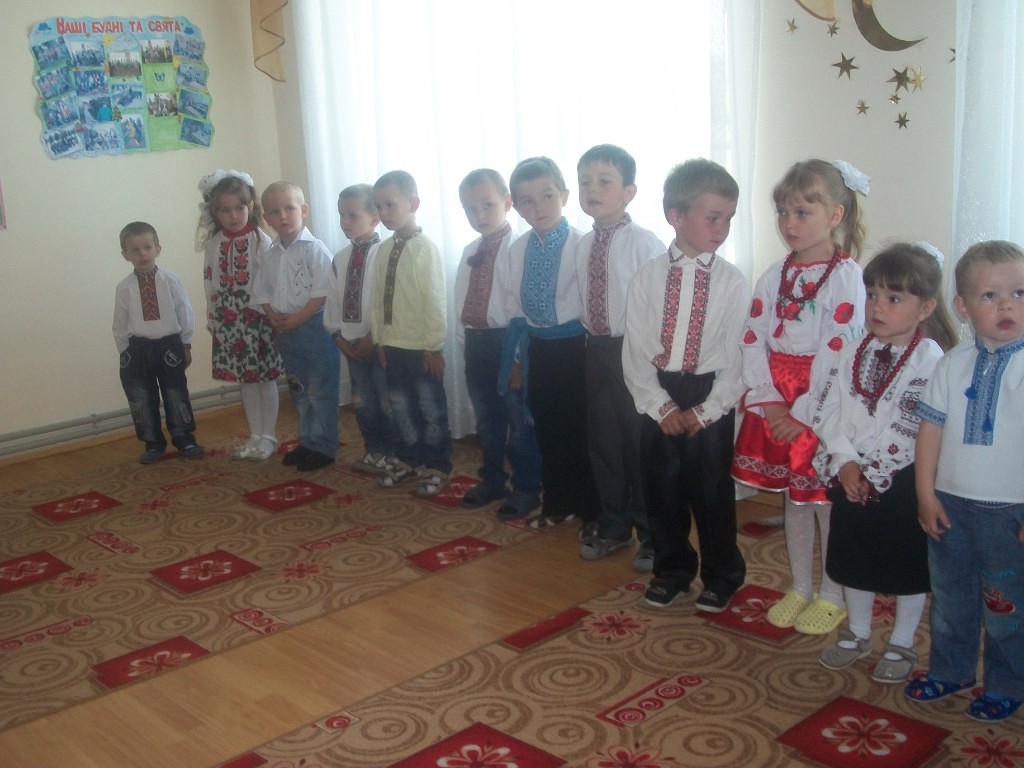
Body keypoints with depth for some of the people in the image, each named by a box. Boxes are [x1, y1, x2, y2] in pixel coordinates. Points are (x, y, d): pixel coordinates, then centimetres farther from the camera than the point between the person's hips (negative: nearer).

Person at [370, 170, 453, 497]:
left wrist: (433, 345, -14)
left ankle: (437, 467, 18)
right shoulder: (384, 250, 6)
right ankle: (408, 460, 31)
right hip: (392, 344, 6)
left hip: (422, 345, -6)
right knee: (402, 406, 16)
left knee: (431, 408, 6)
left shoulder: (425, 249, -13)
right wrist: (379, 338, 9)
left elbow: (435, 300, -14)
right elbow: (379, 297, 10)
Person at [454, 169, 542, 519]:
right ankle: (492, 480, 34)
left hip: (506, 340, -8)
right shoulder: (470, 252, 11)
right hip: (476, 341, 8)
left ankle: (526, 488, 17)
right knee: (486, 418, 19)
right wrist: (464, 336, 12)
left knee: (519, 418, 4)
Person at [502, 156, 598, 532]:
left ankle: (590, 509, 21)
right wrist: (516, 357, 14)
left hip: (573, 345, -6)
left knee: (580, 429, 5)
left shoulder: (580, 244, -15)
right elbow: (515, 306, 12)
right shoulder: (518, 249, 4)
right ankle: (557, 504, 30)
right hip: (537, 347, 6)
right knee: (546, 427, 15)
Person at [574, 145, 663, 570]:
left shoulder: (644, 243, -14)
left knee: (641, 442, 5)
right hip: (597, 349, 6)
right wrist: (590, 332, 5)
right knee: (602, 440, 15)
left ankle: (651, 533, 22)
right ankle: (612, 526, 32)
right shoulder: (583, 245, 6)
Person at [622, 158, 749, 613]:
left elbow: (738, 356, -5)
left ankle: (721, 575, 28)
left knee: (713, 490, 7)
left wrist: (706, 409, -10)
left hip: (711, 397, -2)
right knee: (663, 487, 12)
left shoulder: (732, 281, -5)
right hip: (658, 396, 2)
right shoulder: (648, 276, -2)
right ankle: (672, 569, 32)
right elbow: (635, 349, -2)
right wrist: (662, 405, -9)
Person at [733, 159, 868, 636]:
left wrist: (801, 413, -18)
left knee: (828, 500, 5)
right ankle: (799, 589, 30)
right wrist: (768, 401, -10)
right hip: (776, 404, 6)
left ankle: (832, 596, 22)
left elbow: (838, 355, -17)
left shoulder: (846, 276, -12)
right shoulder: (775, 275, 6)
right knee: (793, 498, 16)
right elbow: (753, 341, 1)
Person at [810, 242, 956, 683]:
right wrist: (846, 462, -13)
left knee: (909, 565, 10)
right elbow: (828, 411, -1)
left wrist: (873, 471, -18)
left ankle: (901, 645, 30)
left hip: (903, 483, -4)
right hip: (850, 478, 5)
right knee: (854, 558, 17)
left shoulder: (931, 360, -15)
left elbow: (918, 432, -19)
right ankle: (857, 634, 37)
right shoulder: (853, 354, 1)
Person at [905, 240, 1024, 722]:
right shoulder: (953, 364, 0)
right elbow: (931, 429, 2)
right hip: (950, 504, 4)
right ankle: (949, 670, 38)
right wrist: (926, 494, -1)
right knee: (949, 595, 18)